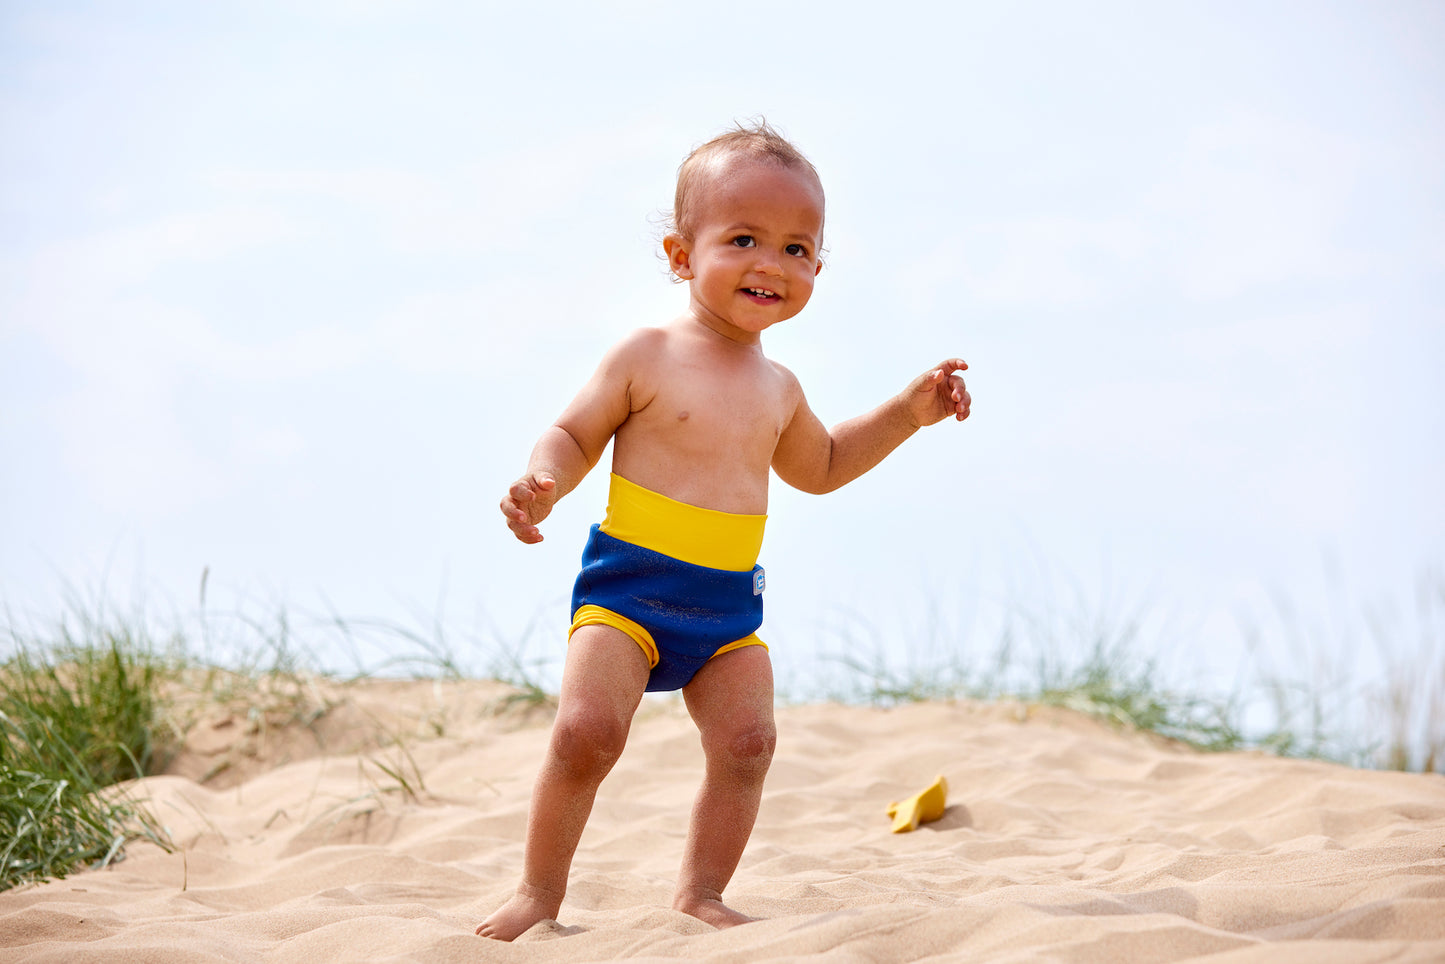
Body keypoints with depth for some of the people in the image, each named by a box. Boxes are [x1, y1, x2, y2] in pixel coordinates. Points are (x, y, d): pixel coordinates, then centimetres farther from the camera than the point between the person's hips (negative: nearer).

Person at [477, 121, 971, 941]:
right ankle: (540, 891, -1)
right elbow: (575, 435, 0)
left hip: (729, 606, 5)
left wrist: (909, 412, 23)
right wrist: (543, 482, -22)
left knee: (747, 741, -8)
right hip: (628, 585, -5)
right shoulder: (647, 359, -6)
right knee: (587, 729, -17)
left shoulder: (778, 389, 12)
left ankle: (701, 893, 9)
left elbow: (818, 466, 30)